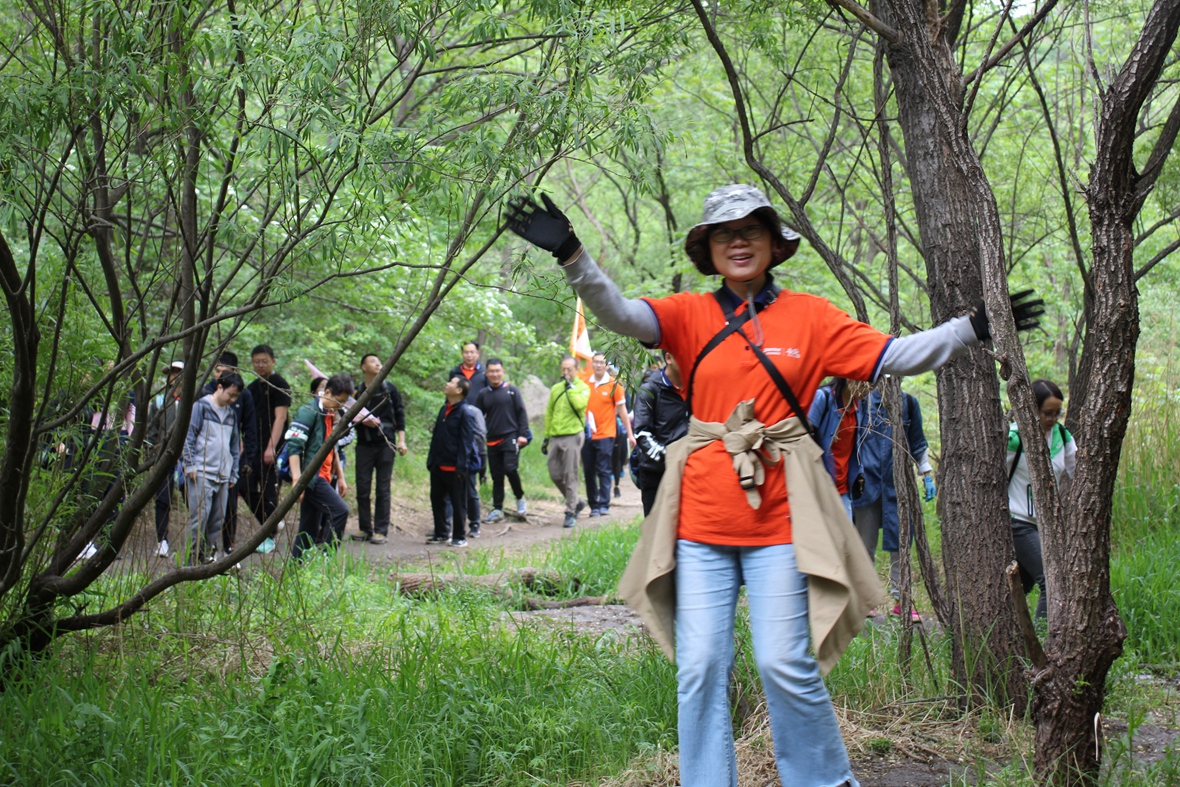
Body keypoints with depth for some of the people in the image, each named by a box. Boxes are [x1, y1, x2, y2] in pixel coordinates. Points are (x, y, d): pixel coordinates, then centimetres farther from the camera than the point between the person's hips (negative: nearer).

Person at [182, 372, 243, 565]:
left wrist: (233, 474, 18)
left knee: (218, 519, 5)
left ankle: (208, 555, 13)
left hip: (223, 476, 6)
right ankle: (193, 557, -5)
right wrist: (190, 465, -9)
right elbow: (189, 437, -3)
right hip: (201, 473, -6)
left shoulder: (231, 413, 17)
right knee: (200, 515, -10)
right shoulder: (201, 406, 0)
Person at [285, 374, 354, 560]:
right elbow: (293, 447, -18)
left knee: (310, 529, 9)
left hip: (322, 478, 9)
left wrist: (340, 477, 23)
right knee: (340, 511, -18)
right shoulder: (309, 412, -12)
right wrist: (297, 480, -24)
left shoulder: (332, 415, 16)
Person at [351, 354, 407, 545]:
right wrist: (363, 420, -12)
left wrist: (401, 440, -1)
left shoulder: (390, 389, 6)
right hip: (364, 445, 1)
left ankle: (381, 530, 3)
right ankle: (365, 529, 12)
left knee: (383, 489, 0)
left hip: (386, 445, -1)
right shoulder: (357, 391, 7)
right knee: (362, 489, 2)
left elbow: (399, 415, 7)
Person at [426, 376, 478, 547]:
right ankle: (441, 534, 24)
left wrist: (461, 467, -18)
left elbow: (466, 442, -15)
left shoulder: (465, 412, -12)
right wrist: (431, 459, 14)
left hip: (454, 467, -8)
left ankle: (459, 537, 10)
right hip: (438, 466, 8)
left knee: (458, 503, 2)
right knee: (437, 499, 13)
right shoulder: (444, 409, 12)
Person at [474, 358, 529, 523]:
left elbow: (522, 413, 1)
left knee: (510, 469, -18)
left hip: (511, 438, -4)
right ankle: (497, 509, 12)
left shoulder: (512, 390, 2)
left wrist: (523, 434, -7)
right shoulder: (483, 394, 9)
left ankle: (520, 498, 5)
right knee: (496, 476, 6)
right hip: (492, 440, 4)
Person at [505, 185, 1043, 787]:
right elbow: (618, 314, -10)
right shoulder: (691, 316, 5)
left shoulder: (809, 317, 5)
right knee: (699, 666, 3)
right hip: (702, 518, 1)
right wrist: (570, 254, -26)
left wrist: (974, 328, -5)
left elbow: (894, 356, 1)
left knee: (785, 664, -2)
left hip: (778, 520, -1)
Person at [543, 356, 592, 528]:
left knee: (570, 476, -5)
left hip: (572, 435, -5)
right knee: (555, 475, 6)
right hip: (555, 436, 6)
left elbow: (580, 404, -21)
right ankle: (576, 502, 24)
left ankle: (571, 512, 0)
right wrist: (546, 437, 17)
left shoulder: (582, 387, 1)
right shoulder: (556, 388, 15)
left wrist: (570, 387, -13)